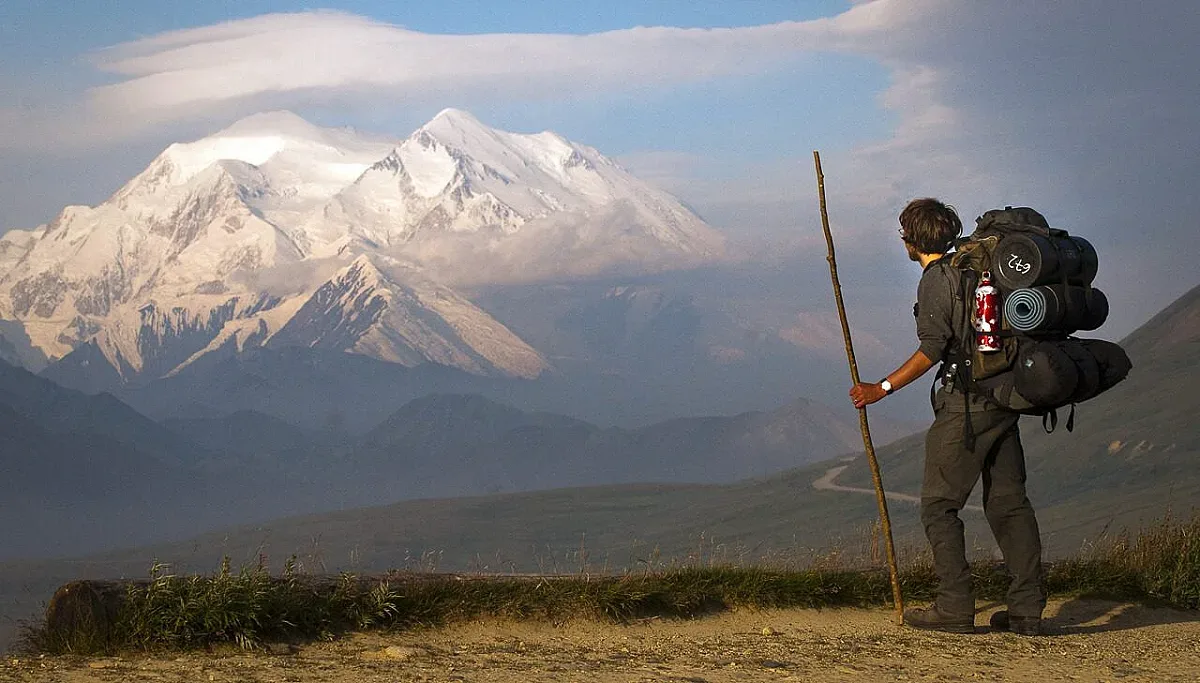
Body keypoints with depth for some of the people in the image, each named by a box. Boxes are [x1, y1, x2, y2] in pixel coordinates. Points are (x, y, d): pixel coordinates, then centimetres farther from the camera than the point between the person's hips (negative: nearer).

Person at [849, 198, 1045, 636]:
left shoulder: (936, 280, -9)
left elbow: (933, 350, -17)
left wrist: (883, 389, -12)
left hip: (965, 404, -8)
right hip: (1004, 401, 8)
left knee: (939, 505, 0)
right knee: (1008, 503, 9)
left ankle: (955, 608, -5)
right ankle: (1027, 609, 6)